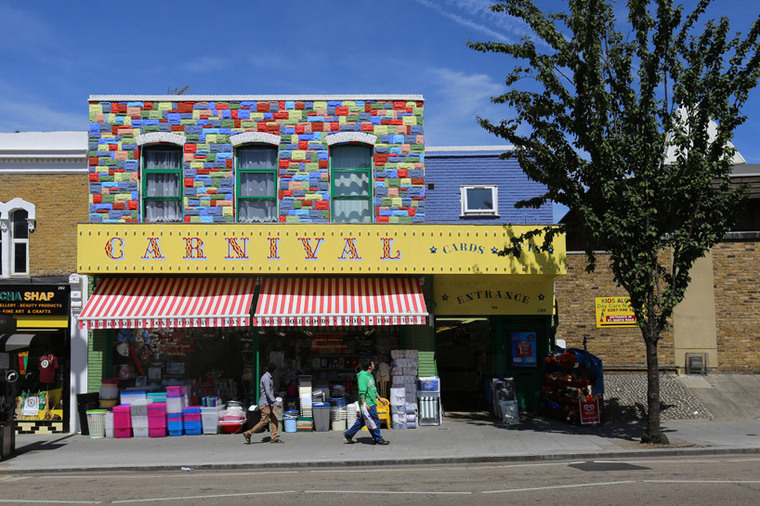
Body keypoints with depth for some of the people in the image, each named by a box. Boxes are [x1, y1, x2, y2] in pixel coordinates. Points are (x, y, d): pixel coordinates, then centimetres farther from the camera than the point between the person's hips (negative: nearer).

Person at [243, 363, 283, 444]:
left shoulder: (268, 377, 15)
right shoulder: (266, 378, -16)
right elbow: (267, 392, -24)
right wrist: (274, 401, -29)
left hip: (269, 403, 10)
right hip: (265, 403, -10)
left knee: (274, 419, 4)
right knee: (264, 421, -8)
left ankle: (274, 437, 3)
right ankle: (248, 433, -2)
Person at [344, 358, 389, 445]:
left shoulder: (370, 375, 15)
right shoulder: (362, 376, -17)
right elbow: (362, 391, -22)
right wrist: (364, 403, -26)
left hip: (371, 402, 10)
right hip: (368, 404, -10)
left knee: (362, 421, 15)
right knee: (375, 421, -2)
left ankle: (348, 434, 22)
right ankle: (378, 439, 9)